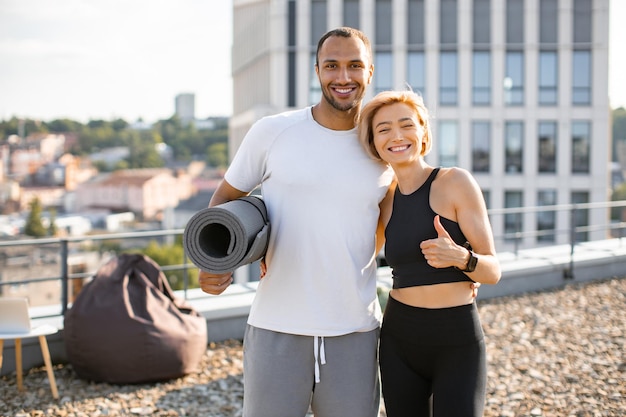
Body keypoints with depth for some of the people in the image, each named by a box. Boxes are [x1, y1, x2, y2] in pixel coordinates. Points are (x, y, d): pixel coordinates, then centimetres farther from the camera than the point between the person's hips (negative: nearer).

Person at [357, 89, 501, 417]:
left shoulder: (456, 182, -8)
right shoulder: (387, 201, 6)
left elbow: (493, 271, -7)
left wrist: (461, 257, -29)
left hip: (458, 343, -4)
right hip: (400, 340, 4)